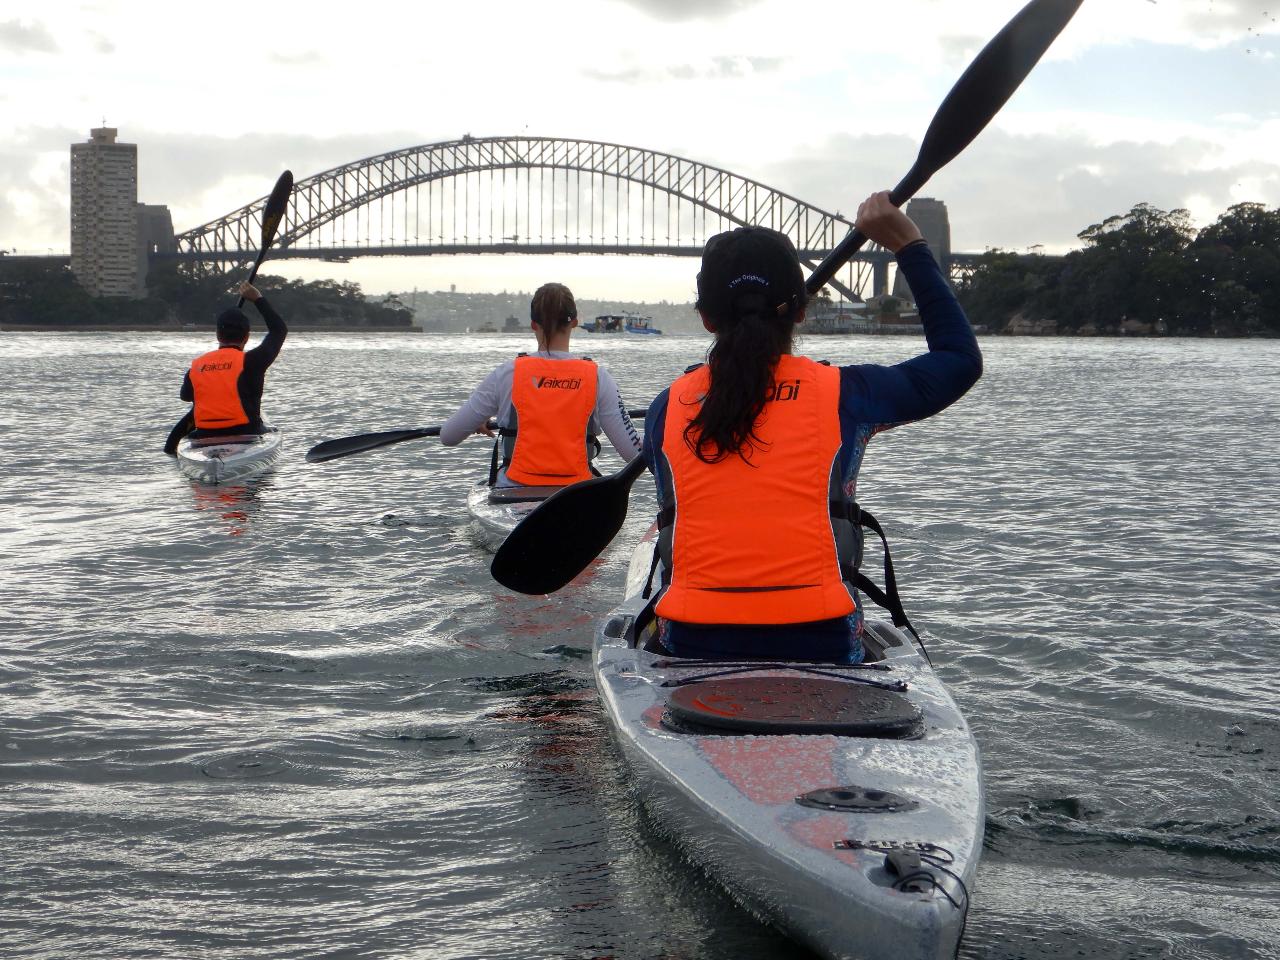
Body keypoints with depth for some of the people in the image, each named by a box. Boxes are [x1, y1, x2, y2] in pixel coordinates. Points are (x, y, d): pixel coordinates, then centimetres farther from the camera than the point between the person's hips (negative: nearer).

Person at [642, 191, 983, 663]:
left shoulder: (666, 408, 2)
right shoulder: (841, 394, -3)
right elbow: (961, 359, 11)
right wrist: (910, 246, 17)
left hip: (692, 646, 1)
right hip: (818, 651, -1)